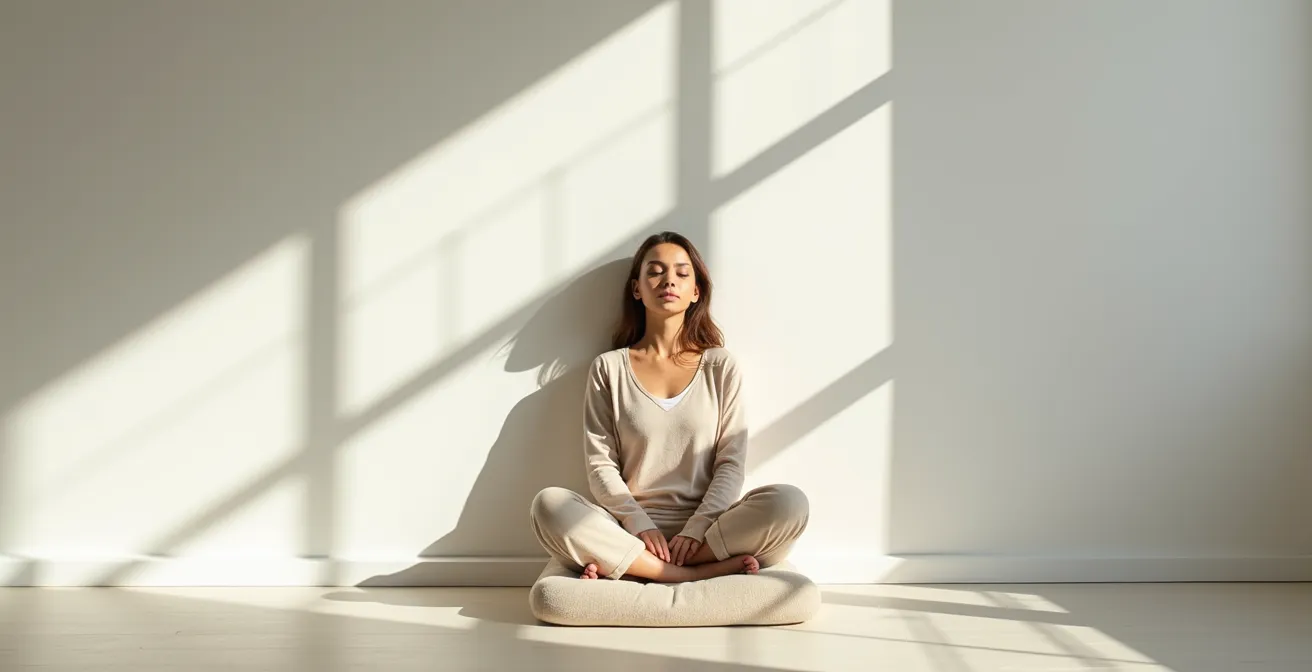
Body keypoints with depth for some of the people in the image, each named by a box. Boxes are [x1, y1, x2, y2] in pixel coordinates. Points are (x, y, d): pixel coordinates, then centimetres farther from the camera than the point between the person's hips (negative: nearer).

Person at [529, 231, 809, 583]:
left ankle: (619, 564, -26)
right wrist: (639, 524, -14)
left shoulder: (721, 366, 8)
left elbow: (731, 464, 2)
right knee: (549, 505, -29)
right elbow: (600, 466, 2)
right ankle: (701, 572, -29)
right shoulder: (609, 368, 7)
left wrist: (697, 528, -13)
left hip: (704, 529, 1)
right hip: (631, 530, 0)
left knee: (788, 503, -28)